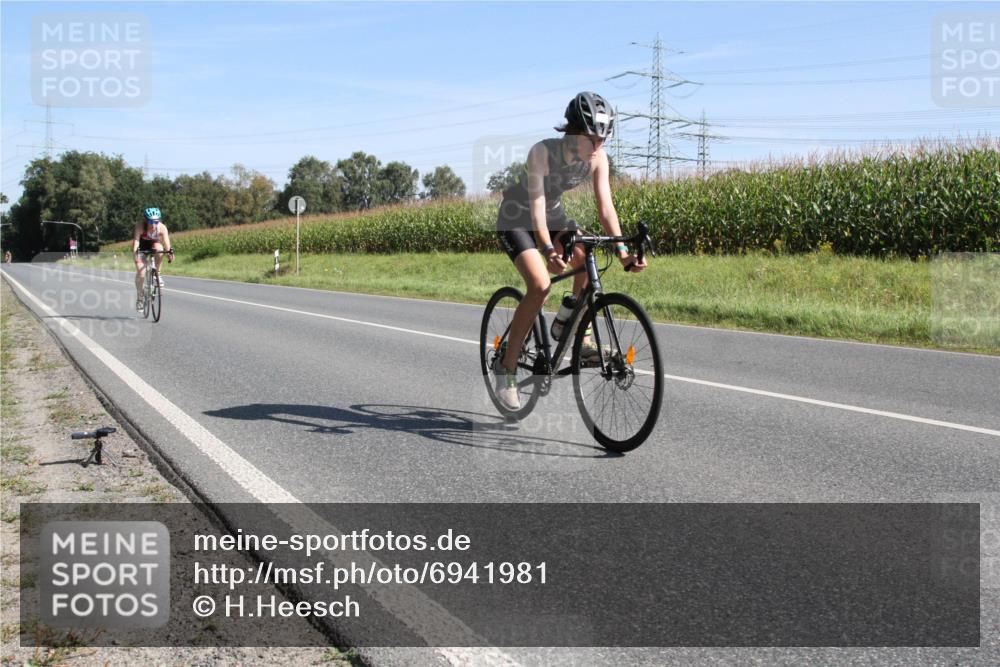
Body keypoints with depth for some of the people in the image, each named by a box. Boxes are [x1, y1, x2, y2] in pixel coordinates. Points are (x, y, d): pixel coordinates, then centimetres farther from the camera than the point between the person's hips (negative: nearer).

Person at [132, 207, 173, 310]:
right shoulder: (140, 227, -32)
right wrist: (135, 253, -57)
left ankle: (158, 274, -16)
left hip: (154, 244, 1)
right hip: (142, 247, -1)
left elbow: (166, 241, -37)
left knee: (158, 247, -36)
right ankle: (139, 297, 8)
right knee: (141, 274, -15)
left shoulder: (162, 228, -29)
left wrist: (169, 252, -55)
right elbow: (136, 240, -41)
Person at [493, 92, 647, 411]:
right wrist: (548, 250, -50)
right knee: (540, 286, -24)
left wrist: (621, 248, -32)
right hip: (516, 219, -5)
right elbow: (536, 205, -37)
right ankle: (506, 368, -13)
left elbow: (605, 205, -19)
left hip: (554, 215, 5)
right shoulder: (542, 152, -31)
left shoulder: (597, 158, -16)